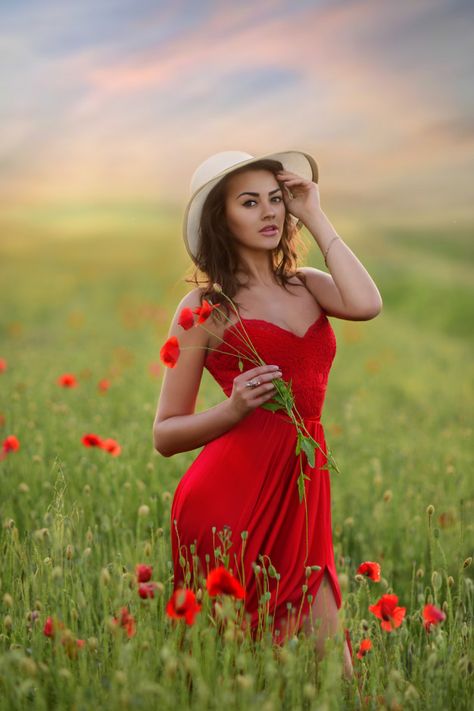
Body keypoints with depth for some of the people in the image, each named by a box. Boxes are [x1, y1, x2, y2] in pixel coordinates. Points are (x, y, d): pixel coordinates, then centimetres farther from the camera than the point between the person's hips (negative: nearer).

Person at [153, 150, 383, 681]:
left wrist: (315, 218, -1)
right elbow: (165, 434, 4)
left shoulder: (307, 284, 14)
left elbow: (366, 305, -11)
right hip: (230, 495, -4)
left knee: (332, 667, 0)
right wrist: (235, 407, -15)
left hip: (301, 496, 4)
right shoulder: (204, 306, 2)